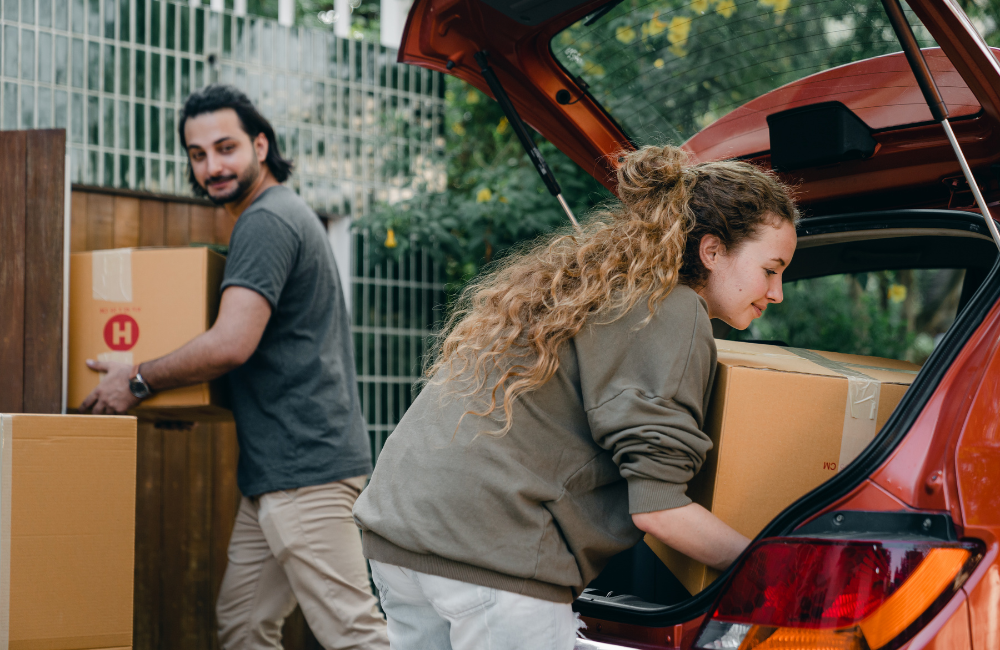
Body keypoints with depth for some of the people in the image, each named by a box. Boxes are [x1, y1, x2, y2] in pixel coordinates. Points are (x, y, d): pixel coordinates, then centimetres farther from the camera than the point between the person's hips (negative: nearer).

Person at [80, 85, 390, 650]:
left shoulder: (266, 222, -13)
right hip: (276, 473, 11)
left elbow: (232, 344, -23)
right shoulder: (284, 213, 21)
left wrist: (137, 381, -9)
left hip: (306, 469, -11)